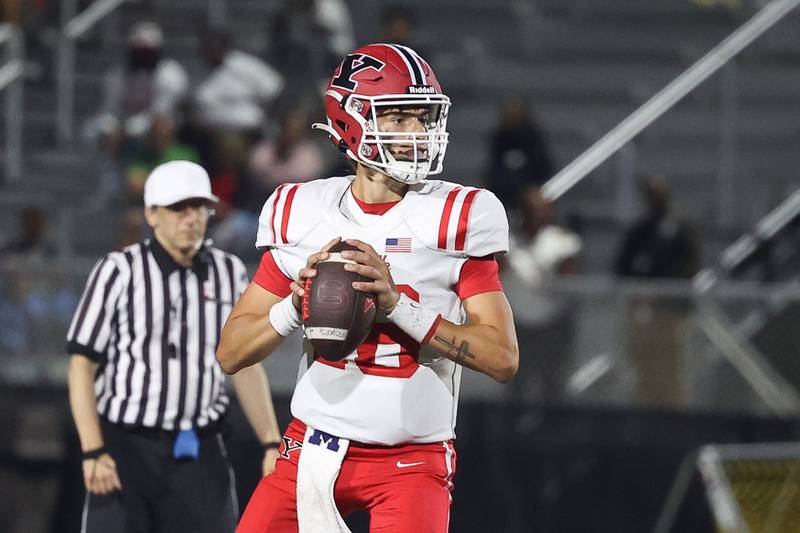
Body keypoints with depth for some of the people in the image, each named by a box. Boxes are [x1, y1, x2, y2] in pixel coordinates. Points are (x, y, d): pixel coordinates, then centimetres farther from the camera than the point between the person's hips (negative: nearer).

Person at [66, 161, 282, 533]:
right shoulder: (118, 272, -7)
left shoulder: (228, 273, 6)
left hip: (199, 455, 4)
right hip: (126, 446, -3)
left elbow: (245, 365, 12)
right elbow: (81, 366, -6)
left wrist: (271, 444, 3)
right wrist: (93, 452, -15)